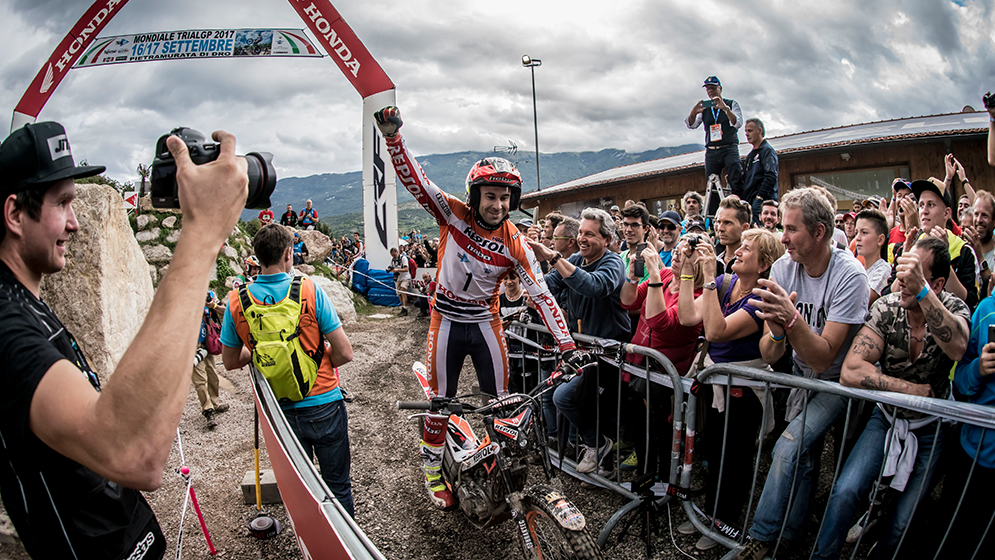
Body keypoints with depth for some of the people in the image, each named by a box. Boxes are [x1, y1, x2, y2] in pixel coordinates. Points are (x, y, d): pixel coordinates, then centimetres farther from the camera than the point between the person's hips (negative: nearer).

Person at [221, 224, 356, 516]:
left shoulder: (237, 301, -8)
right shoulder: (309, 290, -15)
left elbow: (231, 361, 5)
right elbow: (344, 353, -14)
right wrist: (316, 362, 5)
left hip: (280, 412, 3)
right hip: (323, 406, -2)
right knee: (337, 486, 15)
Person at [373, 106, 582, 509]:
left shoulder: (514, 243, -12)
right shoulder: (453, 214, -13)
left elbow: (541, 294, -13)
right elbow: (415, 179, -21)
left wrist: (567, 344, -18)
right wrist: (392, 135, -37)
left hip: (486, 322, 1)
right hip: (447, 321, -1)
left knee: (500, 400, 7)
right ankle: (432, 471, 28)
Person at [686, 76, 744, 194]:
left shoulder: (731, 104, 8)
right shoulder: (704, 108, 15)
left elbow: (738, 123, -8)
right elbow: (691, 125, 2)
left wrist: (725, 108, -25)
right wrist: (693, 113, -21)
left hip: (729, 149, -2)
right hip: (711, 151, 3)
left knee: (736, 184, -16)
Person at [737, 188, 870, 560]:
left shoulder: (849, 275, -25)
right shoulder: (783, 268, -12)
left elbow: (823, 360, -29)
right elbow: (769, 356, -14)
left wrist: (792, 318, -44)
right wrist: (776, 333, -37)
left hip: (838, 380, -4)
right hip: (802, 376, 4)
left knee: (787, 448, -19)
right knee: (803, 459, 8)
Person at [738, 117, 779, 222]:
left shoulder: (767, 150, -2)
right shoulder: (751, 155, 26)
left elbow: (771, 177, -15)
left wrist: (759, 197, -20)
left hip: (763, 201, -8)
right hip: (750, 201, 8)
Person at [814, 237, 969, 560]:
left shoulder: (954, 310, -14)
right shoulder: (887, 307, -15)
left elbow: (957, 347, -42)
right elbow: (851, 371, -25)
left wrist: (921, 290, -51)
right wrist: (913, 389, -24)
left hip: (928, 429, 0)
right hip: (887, 417, 0)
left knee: (902, 522, 0)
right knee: (845, 491, -17)